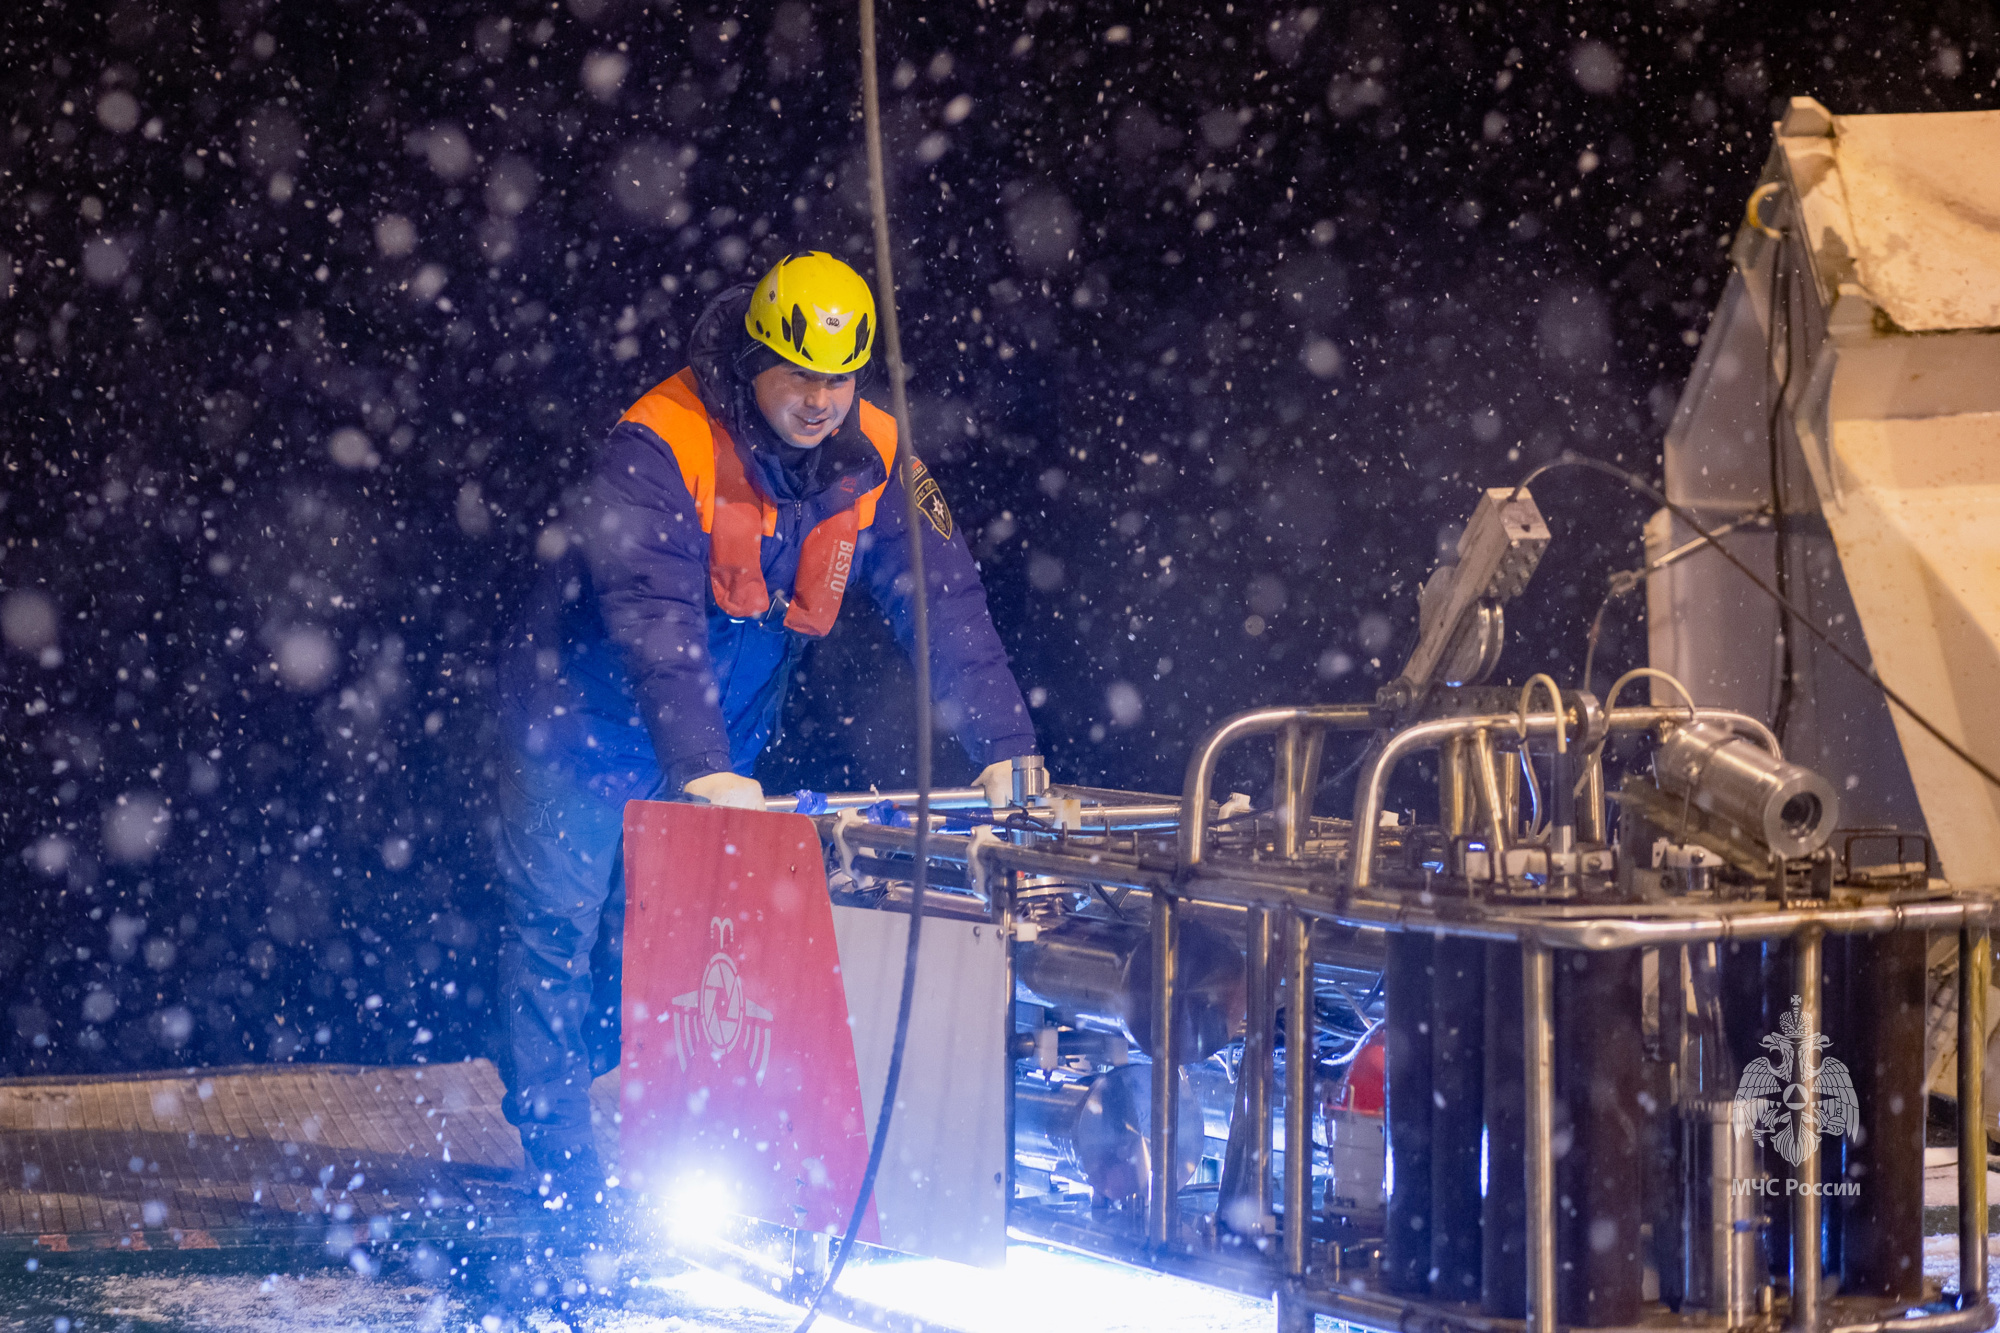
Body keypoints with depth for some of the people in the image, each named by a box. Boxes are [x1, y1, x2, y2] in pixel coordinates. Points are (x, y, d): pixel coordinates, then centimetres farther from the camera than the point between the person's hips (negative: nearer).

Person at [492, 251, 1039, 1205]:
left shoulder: (871, 458, -11)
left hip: (720, 744, 4)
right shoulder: (660, 446, -27)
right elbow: (654, 619, -36)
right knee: (558, 928, 1)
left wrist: (1005, 751, -23)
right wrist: (700, 767, -46)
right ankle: (557, 1161, 10)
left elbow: (942, 599, -13)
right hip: (587, 721, -4)